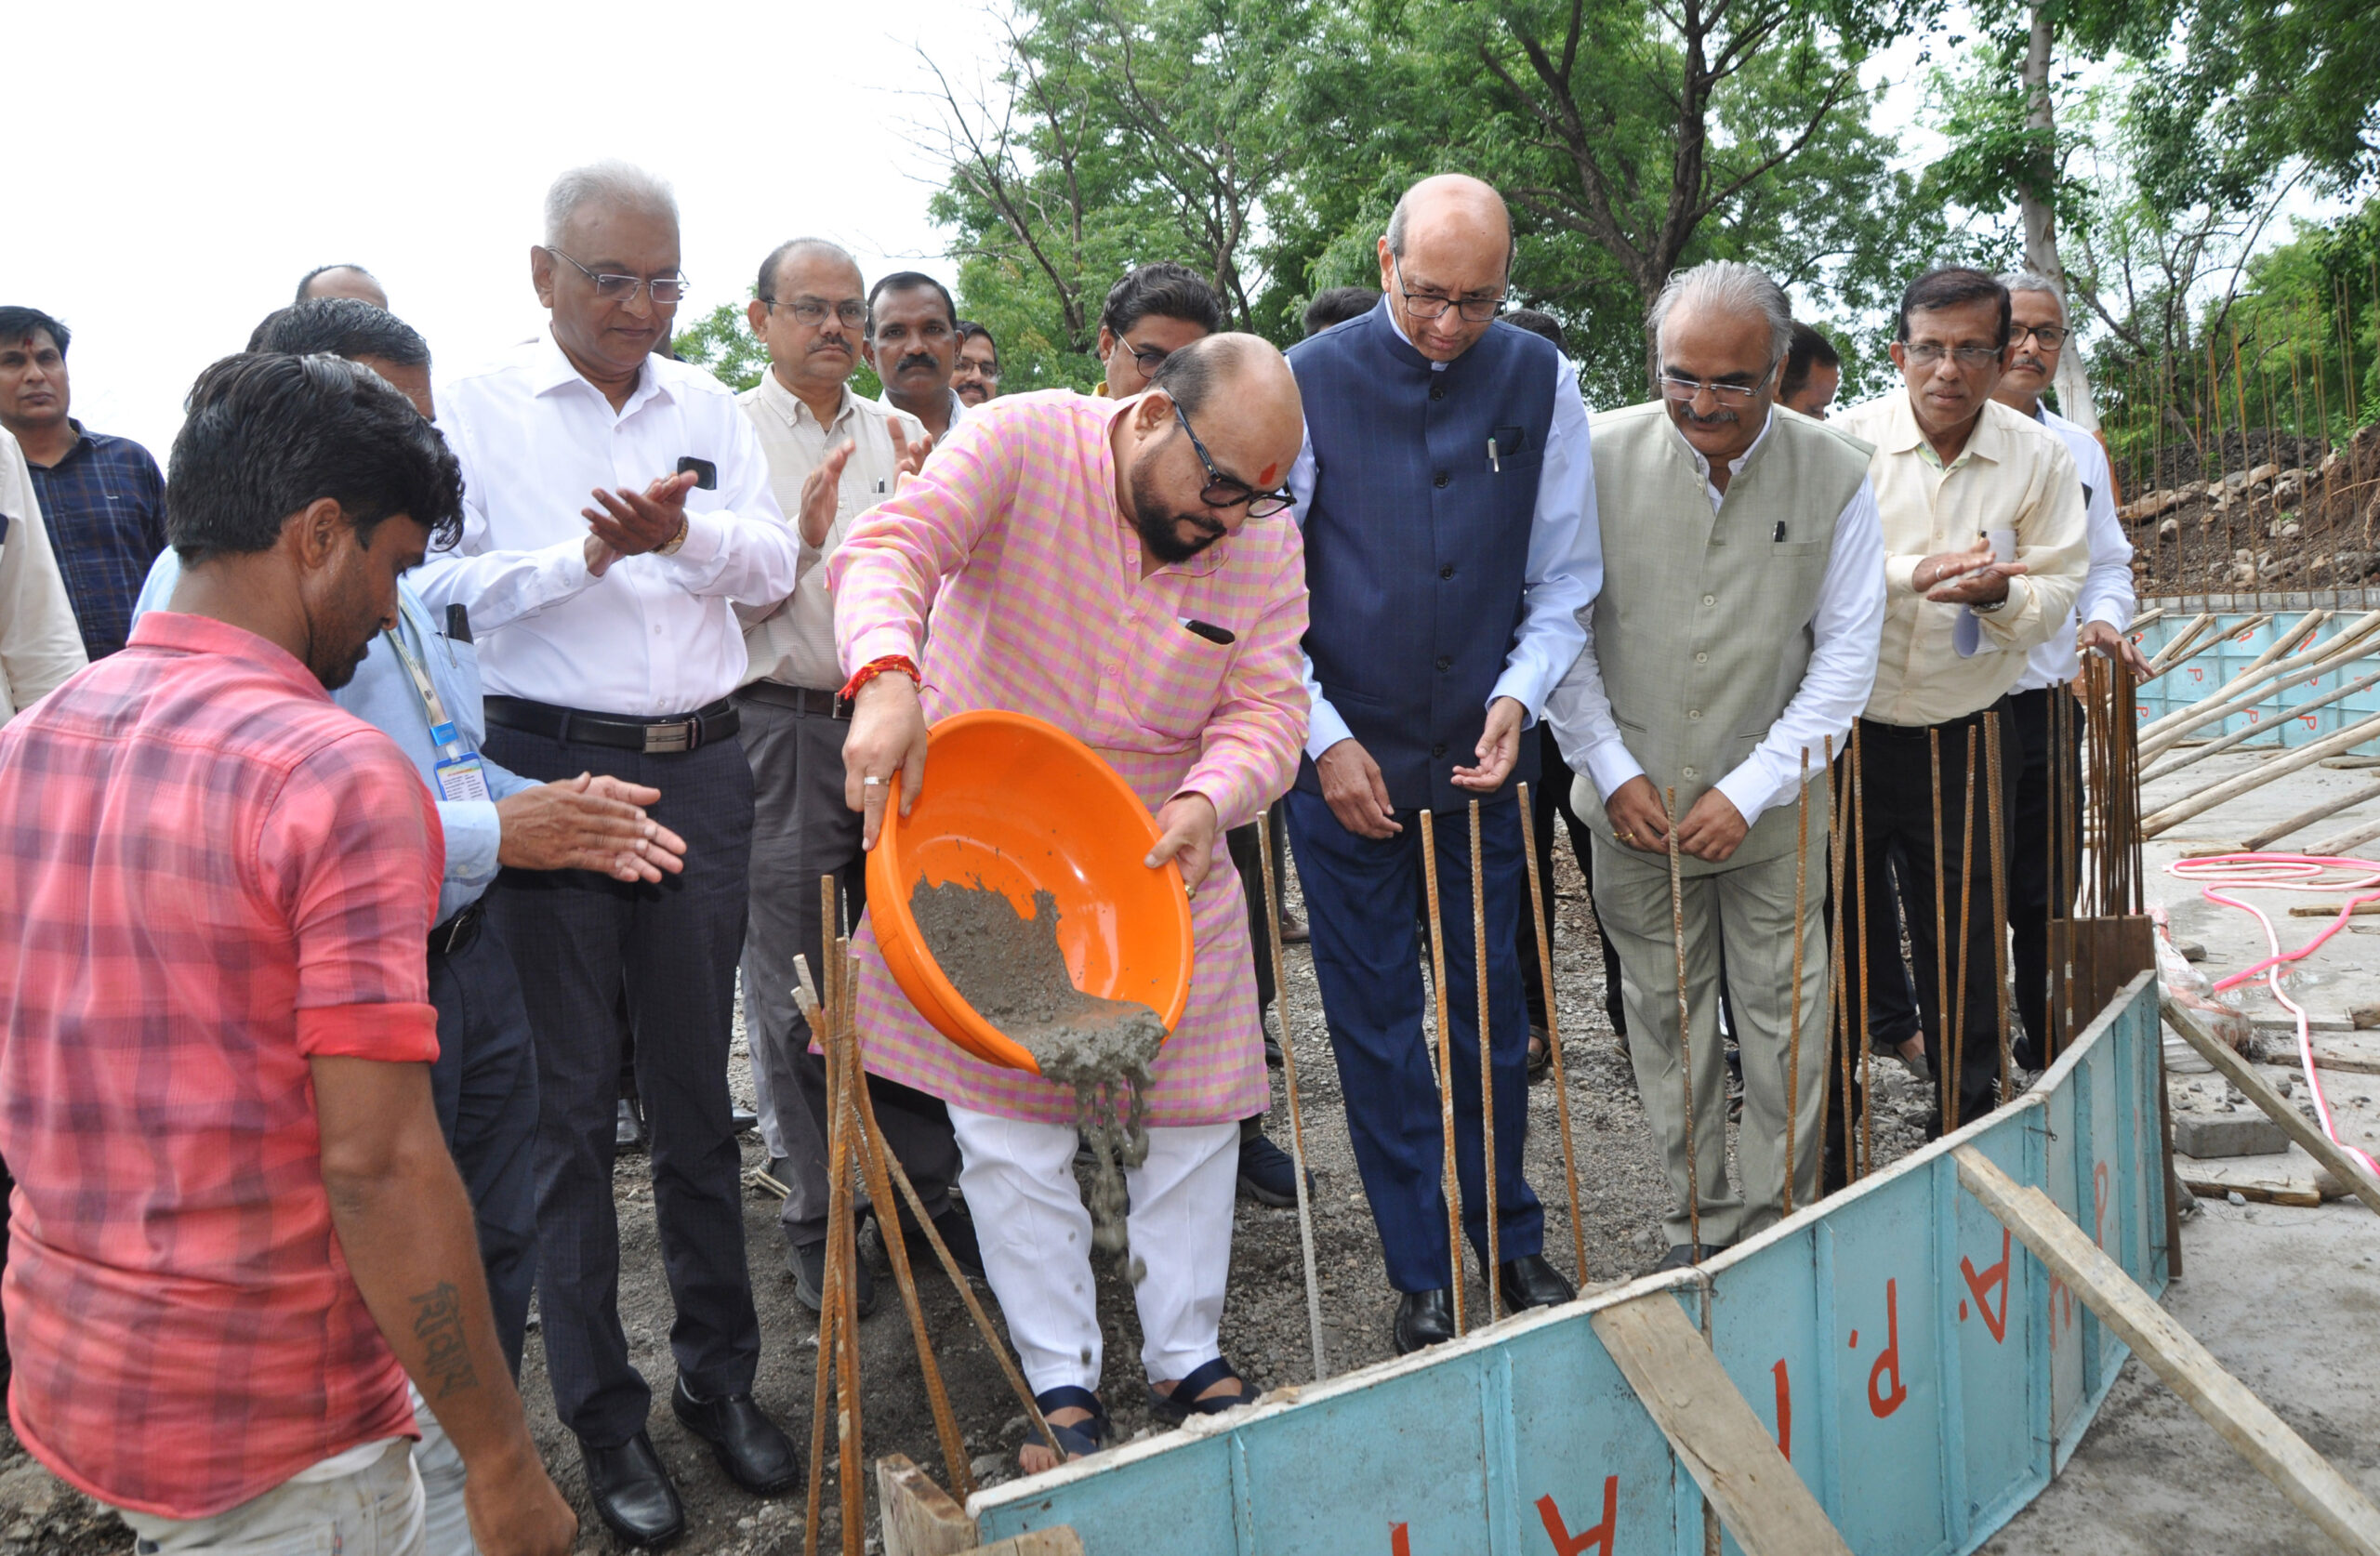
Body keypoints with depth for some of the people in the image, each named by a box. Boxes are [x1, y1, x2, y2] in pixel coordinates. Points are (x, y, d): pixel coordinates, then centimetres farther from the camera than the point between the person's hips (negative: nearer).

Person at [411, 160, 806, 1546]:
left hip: (700, 766, 3)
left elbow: (775, 569, 6)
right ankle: (604, 1416, 17)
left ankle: (722, 1375, 23)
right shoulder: (479, 409, 1)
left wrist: (684, 532, -12)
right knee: (572, 1099, 4)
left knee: (696, 1083, 10)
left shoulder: (708, 407, 12)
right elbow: (442, 583, -7)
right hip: (548, 766, -3)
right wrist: (587, 554, -16)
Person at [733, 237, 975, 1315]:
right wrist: (799, 541, -19)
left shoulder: (897, 436, 13)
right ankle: (816, 1222, 15)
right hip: (781, 729, -3)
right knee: (795, 991, 3)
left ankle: (928, 1192, 22)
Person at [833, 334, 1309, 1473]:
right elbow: (892, 546, -26)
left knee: (1194, 1113, 8)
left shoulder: (1267, 537, -3)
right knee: (1011, 1123, 2)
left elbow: (1266, 709, -7)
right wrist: (888, 676, -46)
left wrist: (1211, 797, -29)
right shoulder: (1026, 441, -14)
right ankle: (1063, 1383, 18)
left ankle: (1187, 1359, 27)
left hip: (1162, 864, 4)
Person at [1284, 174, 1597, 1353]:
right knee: (1375, 1025, 6)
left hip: (1484, 756, 2)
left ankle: (1512, 1243, 32)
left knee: (1491, 1013, 13)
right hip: (1343, 756, -1)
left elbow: (1566, 579, 7)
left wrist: (1519, 692, -9)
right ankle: (1421, 1279, 20)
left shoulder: (1540, 382, 1)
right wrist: (1324, 740, -8)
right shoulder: (1312, 382, -5)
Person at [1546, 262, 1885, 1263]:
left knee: (1783, 1017, 8)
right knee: (1665, 1017, 11)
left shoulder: (1835, 476, -8)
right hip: (1636, 801, 1)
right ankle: (1696, 1226, 26)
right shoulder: (1600, 458, -9)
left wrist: (1750, 789, -10)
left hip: (1773, 809, 0)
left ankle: (1781, 1227, 26)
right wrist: (1611, 770, -8)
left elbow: (1847, 653, -3)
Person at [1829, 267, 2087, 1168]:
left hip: (1962, 738, 1)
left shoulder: (2040, 458, 1)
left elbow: (2056, 594, 0)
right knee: (1837, 934, 8)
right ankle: (1825, 1137, 24)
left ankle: (1972, 1122, 29)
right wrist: (1914, 571, -24)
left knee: (1962, 943, 10)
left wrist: (1995, 591, -21)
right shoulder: (1845, 440, -4)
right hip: (1847, 730, -1)